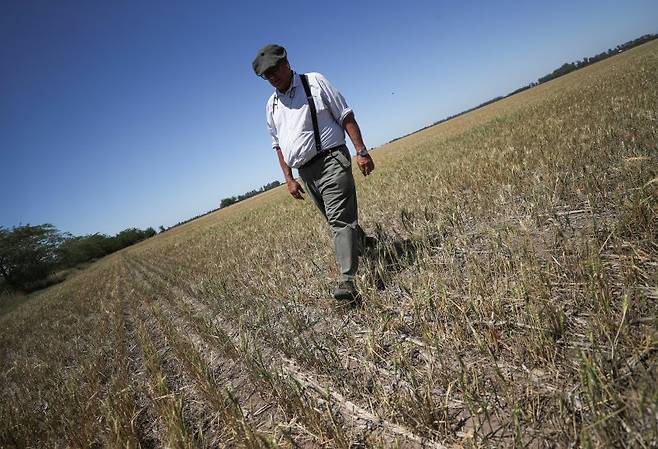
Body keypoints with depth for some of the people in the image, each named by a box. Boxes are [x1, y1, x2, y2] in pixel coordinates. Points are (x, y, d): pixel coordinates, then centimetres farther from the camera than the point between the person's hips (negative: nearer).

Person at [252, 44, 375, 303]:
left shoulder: (315, 82, 2)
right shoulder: (272, 105, 16)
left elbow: (346, 117, -2)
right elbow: (278, 145, 19)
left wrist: (362, 152, -10)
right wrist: (289, 179, 9)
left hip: (331, 161, -6)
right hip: (305, 173, 6)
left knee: (339, 219, -16)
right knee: (339, 219, 14)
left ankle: (347, 281, -18)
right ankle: (364, 243, 39)